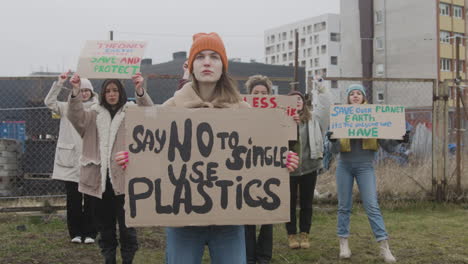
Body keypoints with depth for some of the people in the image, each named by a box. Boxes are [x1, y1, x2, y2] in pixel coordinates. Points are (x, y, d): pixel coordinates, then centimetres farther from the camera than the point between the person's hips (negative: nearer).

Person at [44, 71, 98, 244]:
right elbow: (49, 102, -7)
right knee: (73, 198, 6)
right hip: (71, 159, 1)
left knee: (90, 199, 3)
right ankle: (75, 232, 17)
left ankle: (89, 233, 13)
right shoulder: (67, 108, 8)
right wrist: (59, 83, -16)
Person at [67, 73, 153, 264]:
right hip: (100, 177, 2)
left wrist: (140, 91, -33)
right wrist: (75, 92, -24)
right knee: (104, 224, 11)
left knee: (126, 224, 1)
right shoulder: (95, 114, 12)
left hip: (124, 177, -2)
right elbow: (76, 118, -7)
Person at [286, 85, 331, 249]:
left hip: (309, 166, 2)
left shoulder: (313, 118, 6)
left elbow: (325, 105, 0)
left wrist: (321, 89, -5)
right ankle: (292, 234, 16)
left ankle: (304, 234, 19)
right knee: (290, 202, 6)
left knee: (306, 202, 9)